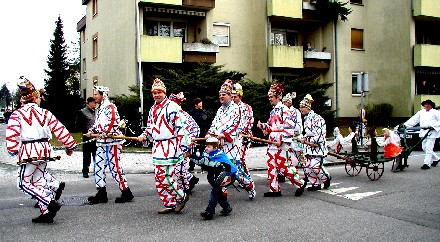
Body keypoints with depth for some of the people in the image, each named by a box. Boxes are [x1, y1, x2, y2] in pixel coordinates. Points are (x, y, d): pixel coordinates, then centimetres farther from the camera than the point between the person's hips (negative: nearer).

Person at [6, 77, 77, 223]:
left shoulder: (17, 114, -1)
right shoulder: (46, 113, 9)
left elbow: (12, 134, -12)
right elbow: (60, 130, 7)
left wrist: (13, 150, -4)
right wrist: (70, 146, 15)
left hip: (29, 151, -5)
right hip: (45, 150, 5)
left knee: (24, 183, 2)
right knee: (38, 181, 15)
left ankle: (50, 203, -14)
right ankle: (46, 213, 14)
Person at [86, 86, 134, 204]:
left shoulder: (110, 107, -12)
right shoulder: (99, 108, 17)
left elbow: (114, 123, -22)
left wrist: (104, 133, -22)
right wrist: (91, 131, 8)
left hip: (112, 141, -9)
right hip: (101, 142, 10)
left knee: (114, 166, -7)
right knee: (98, 165, 8)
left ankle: (126, 193, 3)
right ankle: (102, 193, 15)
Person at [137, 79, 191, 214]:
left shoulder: (172, 107, -9)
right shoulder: (153, 109, 16)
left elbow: (183, 127, -14)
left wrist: (186, 146, -18)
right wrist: (144, 136, 7)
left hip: (170, 146, -8)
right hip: (157, 146, 8)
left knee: (166, 176, -14)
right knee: (159, 178, 8)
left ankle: (181, 196, 8)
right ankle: (170, 204, 19)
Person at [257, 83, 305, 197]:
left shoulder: (284, 109, -9)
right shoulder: (273, 111, 18)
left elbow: (289, 126, -18)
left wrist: (281, 139, -23)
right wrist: (262, 126, 8)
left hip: (282, 144, -9)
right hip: (272, 143, 9)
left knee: (283, 167, -6)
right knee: (271, 166, 6)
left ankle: (300, 183, 10)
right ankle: (274, 189, 12)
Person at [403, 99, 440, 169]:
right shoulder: (421, 112, 17)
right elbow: (413, 120, 14)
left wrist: (434, 126, -17)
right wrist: (405, 125, 5)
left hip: (432, 132, -6)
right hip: (423, 132, 6)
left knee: (428, 148, -9)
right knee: (424, 148, 11)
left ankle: (427, 163, -4)